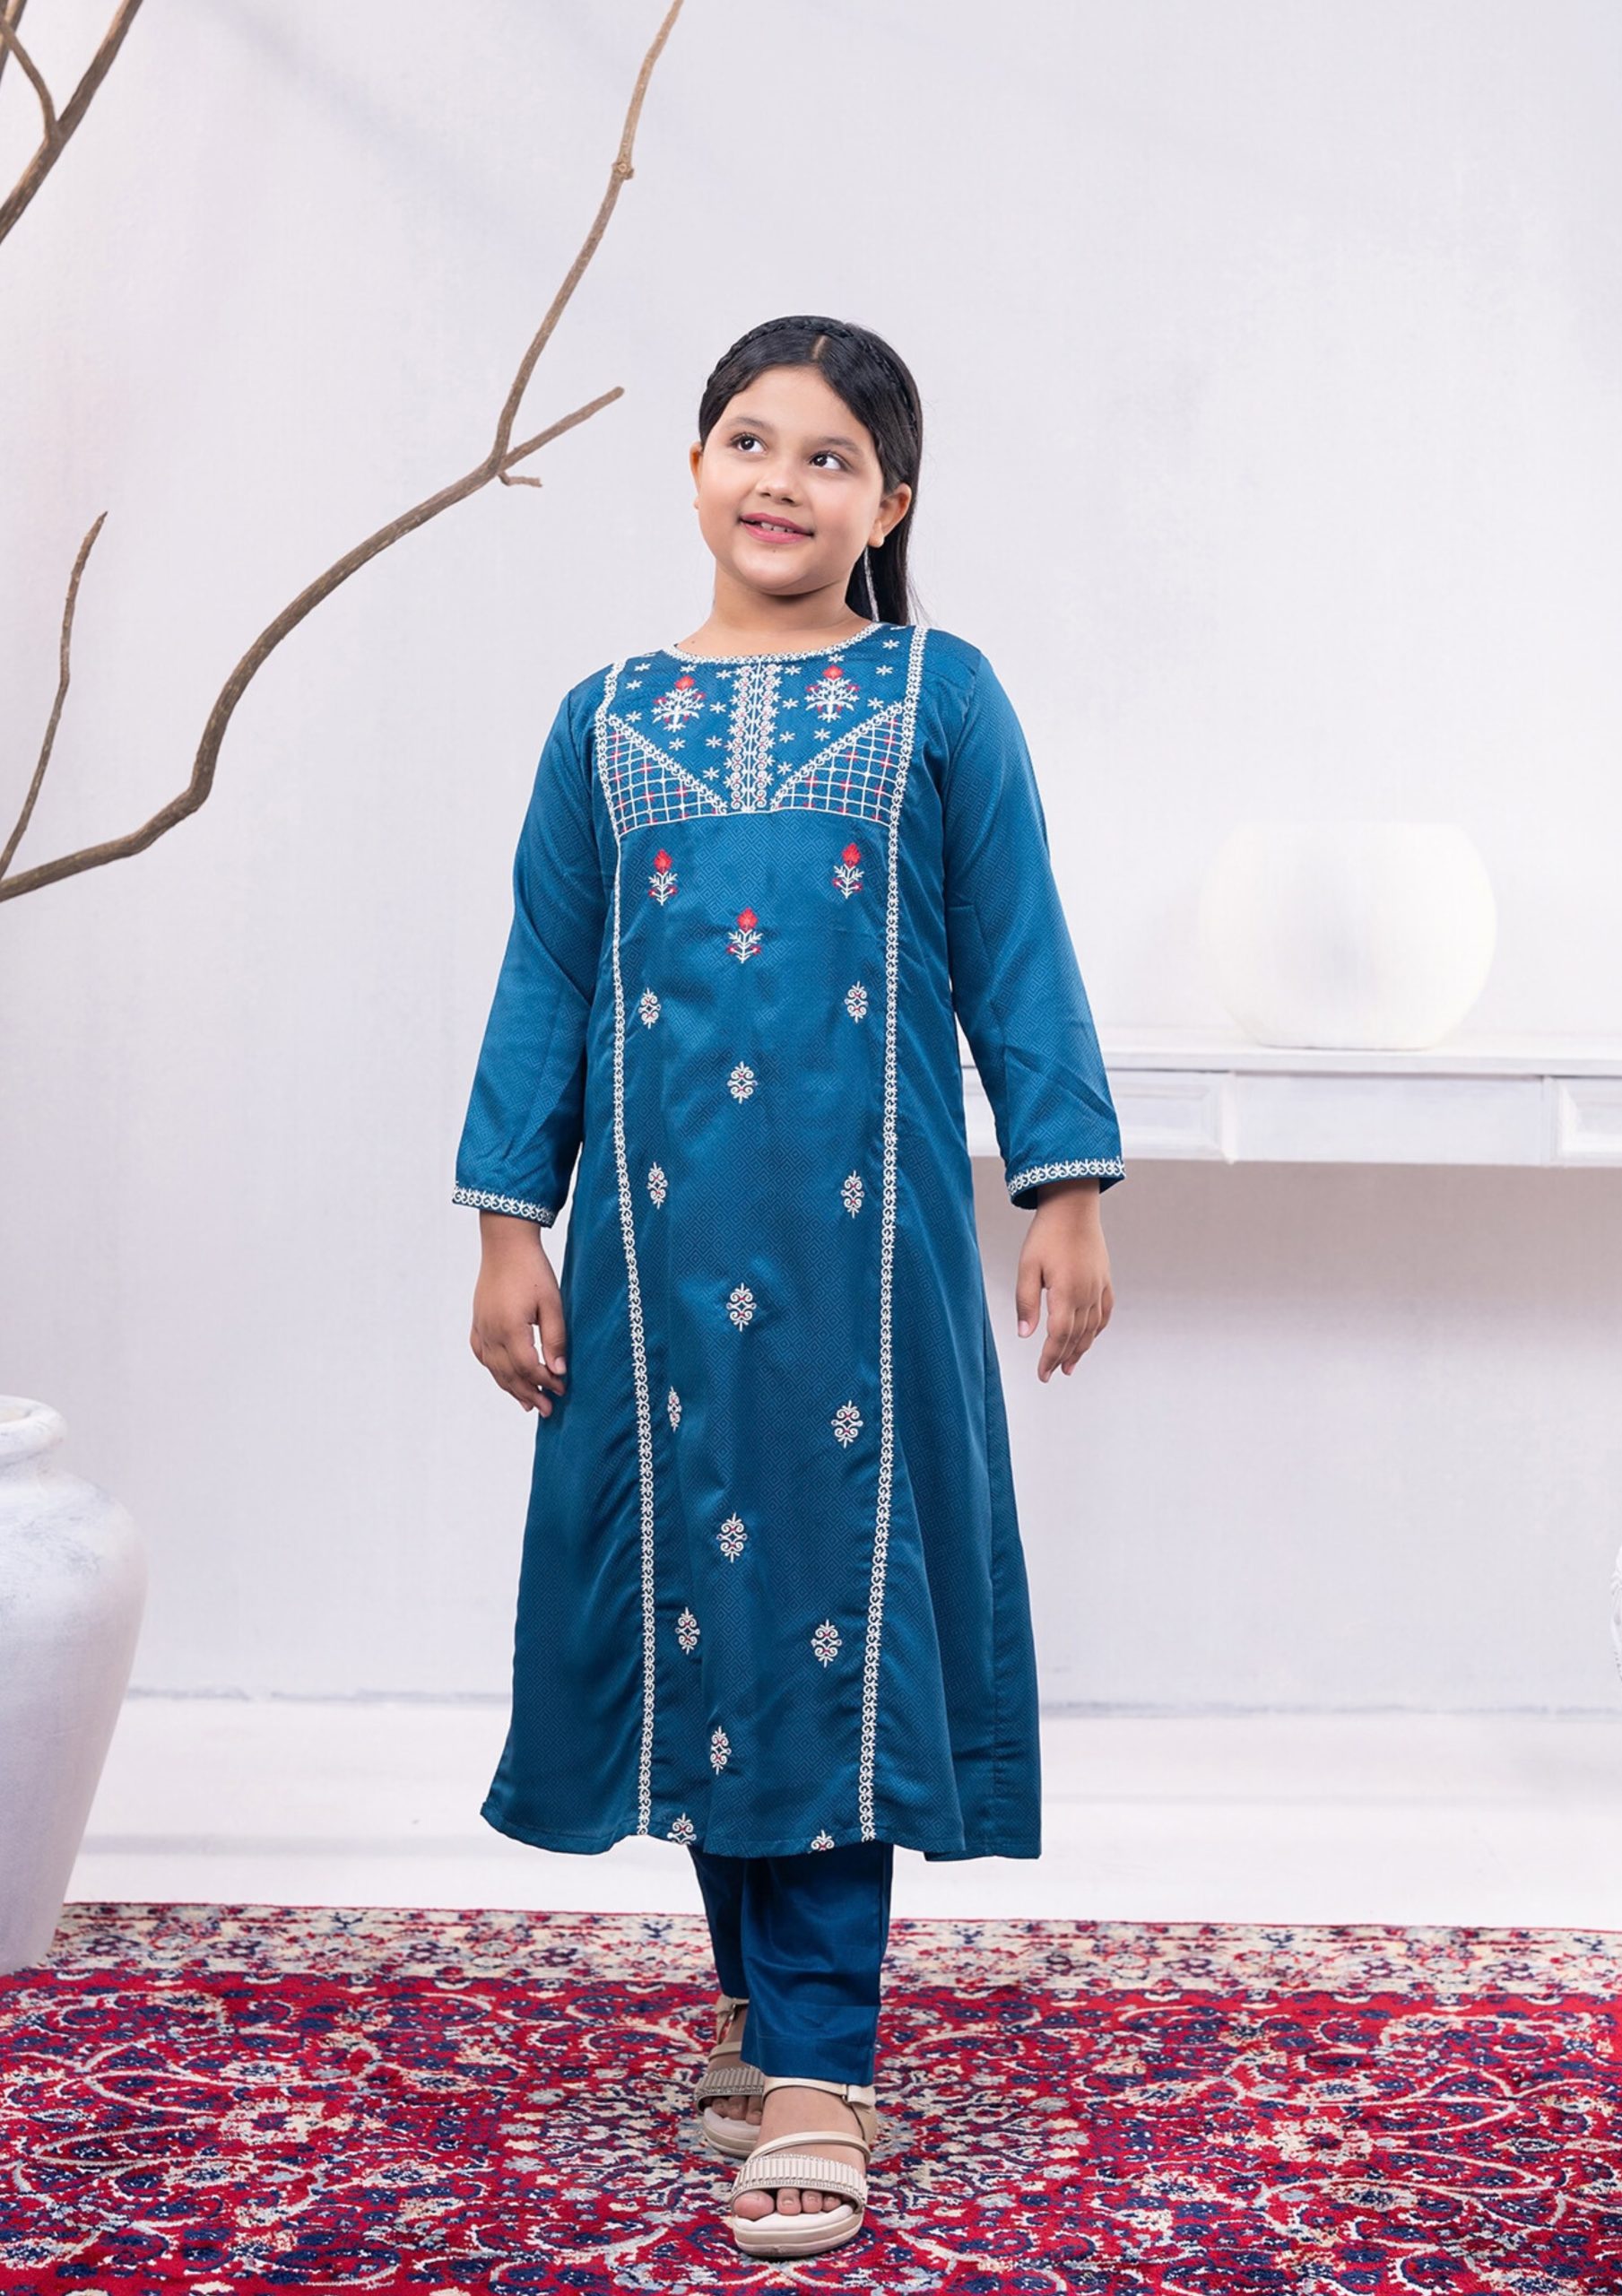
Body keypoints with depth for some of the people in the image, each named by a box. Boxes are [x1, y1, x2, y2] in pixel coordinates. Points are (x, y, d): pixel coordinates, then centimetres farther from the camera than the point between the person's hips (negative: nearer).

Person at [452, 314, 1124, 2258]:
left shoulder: (941, 696, 6)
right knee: (692, 1591, 7)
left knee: (841, 1601, -3)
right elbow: (547, 983, 11)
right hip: (662, 1235, 3)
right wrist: (509, 1224, 6)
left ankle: (817, 2068, 4)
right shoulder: (606, 718, 11)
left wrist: (1067, 1190, 0)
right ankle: (764, 2003, 26)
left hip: (867, 1231, -2)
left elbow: (1016, 962, 5)